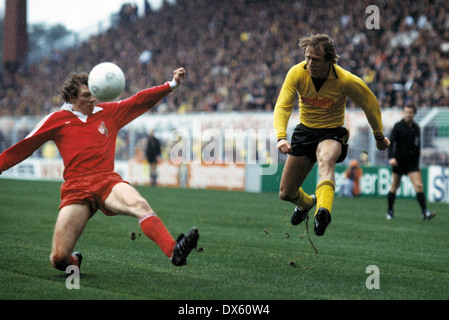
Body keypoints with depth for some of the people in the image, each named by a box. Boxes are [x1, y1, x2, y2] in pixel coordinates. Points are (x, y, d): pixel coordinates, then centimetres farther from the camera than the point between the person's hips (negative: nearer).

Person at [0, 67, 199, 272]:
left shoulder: (108, 113, 17)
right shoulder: (57, 120, 10)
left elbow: (140, 101, 19)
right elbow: (25, 146, 15)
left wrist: (172, 84, 13)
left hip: (107, 182, 1)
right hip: (76, 189, -1)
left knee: (139, 205, -34)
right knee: (58, 259, -10)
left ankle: (174, 251, -52)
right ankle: (74, 261, 28)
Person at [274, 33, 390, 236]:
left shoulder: (345, 80, -20)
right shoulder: (297, 73, -16)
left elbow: (370, 104, -4)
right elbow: (283, 106, -22)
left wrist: (379, 136, 8)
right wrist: (281, 136, -40)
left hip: (332, 132, -3)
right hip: (305, 130, 4)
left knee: (325, 159, -41)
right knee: (286, 193, 7)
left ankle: (323, 211, -62)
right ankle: (306, 203, 45)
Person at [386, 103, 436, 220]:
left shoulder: (416, 128, 10)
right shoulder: (398, 126, -3)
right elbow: (391, 142, -10)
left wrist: (417, 162, 19)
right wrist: (391, 157, -24)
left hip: (412, 162, 3)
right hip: (399, 161, -3)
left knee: (419, 186, -10)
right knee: (395, 186, 6)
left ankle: (425, 213, -17)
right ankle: (390, 211, 22)